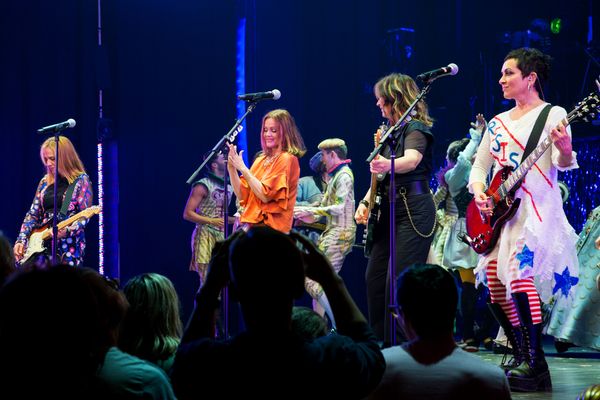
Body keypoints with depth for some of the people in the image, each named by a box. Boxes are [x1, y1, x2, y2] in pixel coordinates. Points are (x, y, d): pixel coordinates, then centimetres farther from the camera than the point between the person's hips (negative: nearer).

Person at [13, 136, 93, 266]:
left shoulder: (81, 180, -1)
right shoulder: (45, 182, 16)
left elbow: (85, 216, -8)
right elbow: (33, 214, 16)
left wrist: (67, 231, -25)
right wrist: (21, 240, 4)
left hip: (69, 246, -5)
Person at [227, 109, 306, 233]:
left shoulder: (286, 159, -5)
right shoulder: (261, 160, 17)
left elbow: (265, 195, -13)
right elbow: (242, 195, 13)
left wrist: (243, 169, -11)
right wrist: (231, 167, 3)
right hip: (252, 223, 7)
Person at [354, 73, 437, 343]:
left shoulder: (416, 129, -8)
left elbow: (411, 160, -29)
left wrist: (388, 165, -49)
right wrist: (365, 202, 9)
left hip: (414, 209, -9)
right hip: (389, 209, 9)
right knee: (374, 277, 8)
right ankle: (380, 344, 16)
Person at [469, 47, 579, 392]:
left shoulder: (553, 115, -1)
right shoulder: (498, 122, 18)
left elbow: (563, 162, -14)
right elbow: (479, 167, 20)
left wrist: (565, 151, -37)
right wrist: (479, 195, 1)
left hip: (536, 209, -7)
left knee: (519, 272, -25)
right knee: (496, 287, 3)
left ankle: (536, 366, -24)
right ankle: (522, 357, 19)